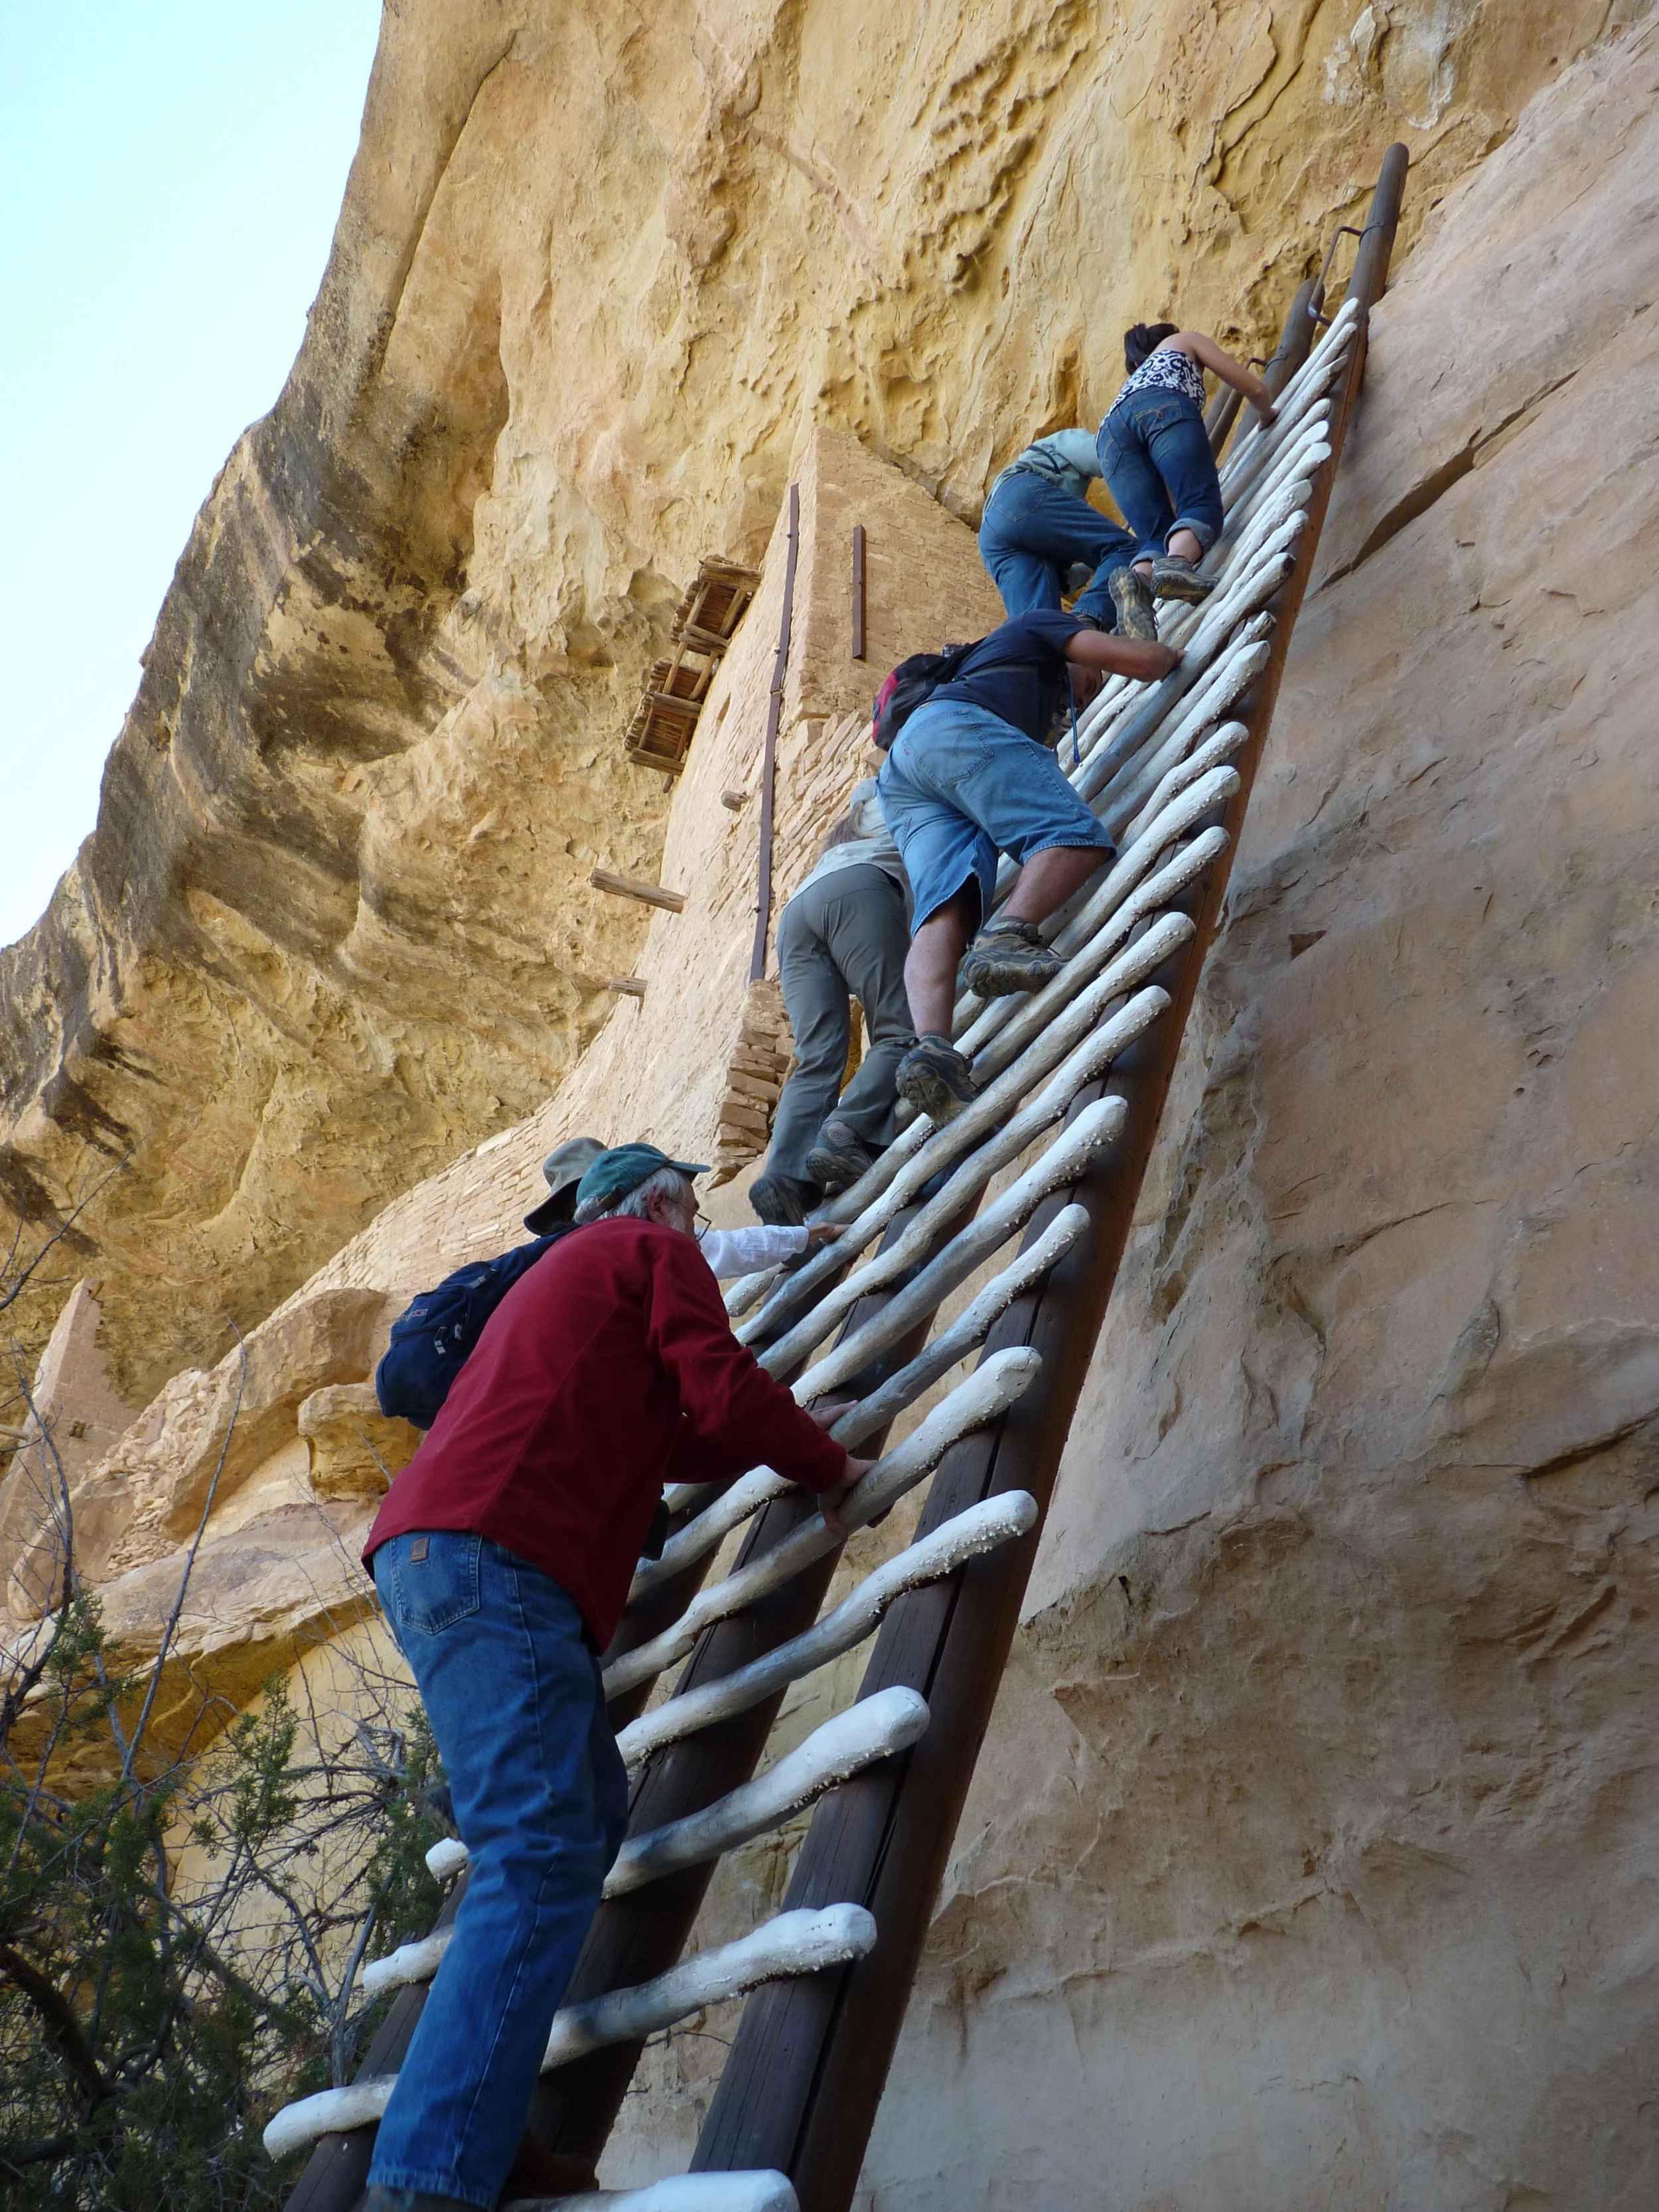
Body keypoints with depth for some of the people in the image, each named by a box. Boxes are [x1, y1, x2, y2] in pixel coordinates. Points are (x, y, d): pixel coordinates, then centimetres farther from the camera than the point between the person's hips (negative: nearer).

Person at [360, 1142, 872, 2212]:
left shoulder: (571, 1271, 35)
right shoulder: (655, 1250, 7)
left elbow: (659, 1440, 36)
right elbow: (725, 1392, -5)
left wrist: (787, 1437, 38)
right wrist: (830, 1466, 10)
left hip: (436, 1557, 10)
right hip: (491, 1559, -10)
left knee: (591, 1812, 10)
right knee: (543, 1856, -17)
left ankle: (473, 2123, 7)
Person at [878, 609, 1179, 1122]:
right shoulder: (1042, 623, 25)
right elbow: (1136, 658, 13)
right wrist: (1172, 654, 33)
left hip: (902, 776, 7)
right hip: (954, 725, -7)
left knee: (945, 909, -14)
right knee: (1077, 834, -17)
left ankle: (930, 1046, -39)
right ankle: (1006, 939, -45)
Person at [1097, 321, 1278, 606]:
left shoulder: (1137, 377, 47)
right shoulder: (1187, 340, 36)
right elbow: (1254, 389, 28)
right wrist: (1266, 414, 49)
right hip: (1166, 409, -4)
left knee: (1156, 534, -2)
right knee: (1203, 505, -15)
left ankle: (1138, 579, -36)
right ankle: (1177, 562, -48)